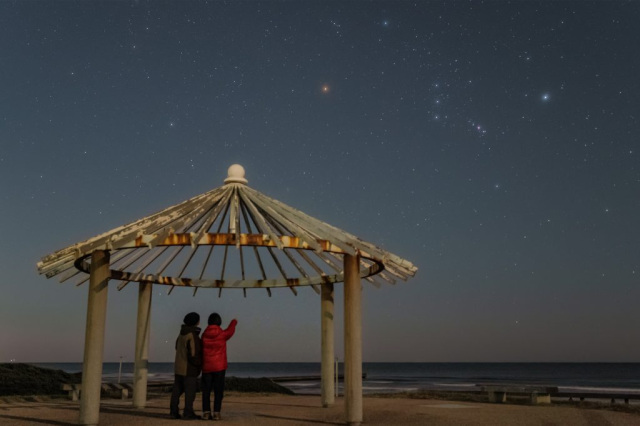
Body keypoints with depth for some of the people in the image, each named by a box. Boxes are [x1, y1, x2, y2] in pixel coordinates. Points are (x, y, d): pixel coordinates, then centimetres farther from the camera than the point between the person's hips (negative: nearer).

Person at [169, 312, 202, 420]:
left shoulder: (181, 335, 9)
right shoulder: (193, 336, -19)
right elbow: (193, 355, -22)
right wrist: (201, 363, -5)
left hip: (178, 367, 8)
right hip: (189, 369, -8)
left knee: (177, 390, 11)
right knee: (190, 391, -2)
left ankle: (173, 411, 14)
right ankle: (188, 413, 0)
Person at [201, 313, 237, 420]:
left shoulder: (204, 335, -2)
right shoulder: (222, 334, -6)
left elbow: (203, 350, 7)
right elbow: (230, 332, 16)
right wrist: (233, 323, 36)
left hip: (206, 367, 2)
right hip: (219, 366, -2)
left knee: (206, 391, 7)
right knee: (218, 391, 1)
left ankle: (206, 413, 3)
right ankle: (216, 413, -3)